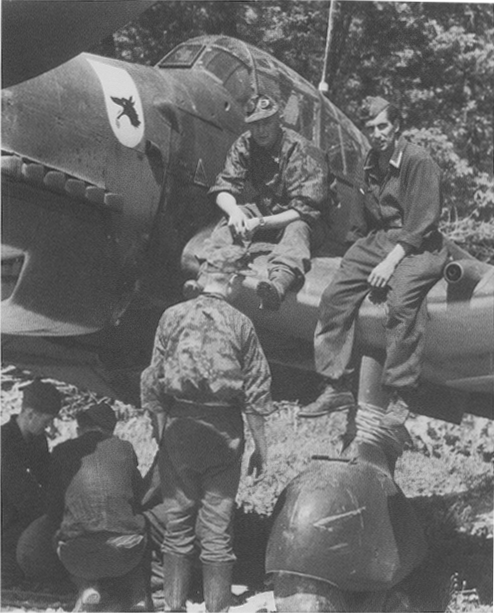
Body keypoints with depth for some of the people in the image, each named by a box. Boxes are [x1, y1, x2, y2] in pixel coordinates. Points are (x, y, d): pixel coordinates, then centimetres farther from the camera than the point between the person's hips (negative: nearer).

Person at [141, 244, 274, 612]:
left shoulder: (174, 316, -1)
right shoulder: (240, 324, -4)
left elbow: (153, 381, 0)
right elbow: (256, 392, -3)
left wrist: (160, 430, 10)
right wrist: (261, 445, 5)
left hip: (179, 427, 1)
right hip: (224, 431, -1)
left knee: (177, 523, 10)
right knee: (217, 527, 6)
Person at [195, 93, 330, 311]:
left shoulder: (301, 151, -21)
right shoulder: (245, 145, -4)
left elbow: (304, 211, -25)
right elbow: (224, 189, -5)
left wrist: (261, 223, -36)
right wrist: (234, 211, -30)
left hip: (299, 220, -6)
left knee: (296, 230, -40)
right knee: (230, 221, -22)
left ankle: (279, 284, -71)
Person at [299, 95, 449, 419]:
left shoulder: (418, 161, -9)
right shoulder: (372, 162, 15)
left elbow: (422, 222, -15)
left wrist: (391, 261, -21)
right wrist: (362, 244, 10)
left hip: (417, 245, -7)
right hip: (377, 240, 7)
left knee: (401, 302, -33)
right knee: (335, 296, -11)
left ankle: (400, 398, -28)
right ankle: (337, 387, -4)